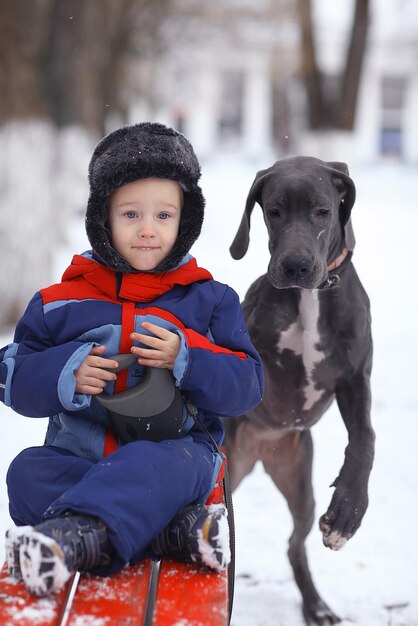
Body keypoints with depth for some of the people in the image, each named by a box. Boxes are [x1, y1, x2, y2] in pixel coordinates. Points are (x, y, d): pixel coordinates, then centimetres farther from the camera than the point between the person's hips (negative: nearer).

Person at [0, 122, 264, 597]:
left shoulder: (210, 300, 9)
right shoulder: (60, 303, 11)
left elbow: (246, 385, 4)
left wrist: (187, 359, -14)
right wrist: (66, 374, -12)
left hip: (176, 453, -2)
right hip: (78, 455, 3)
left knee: (157, 467, -37)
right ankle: (176, 528, -38)